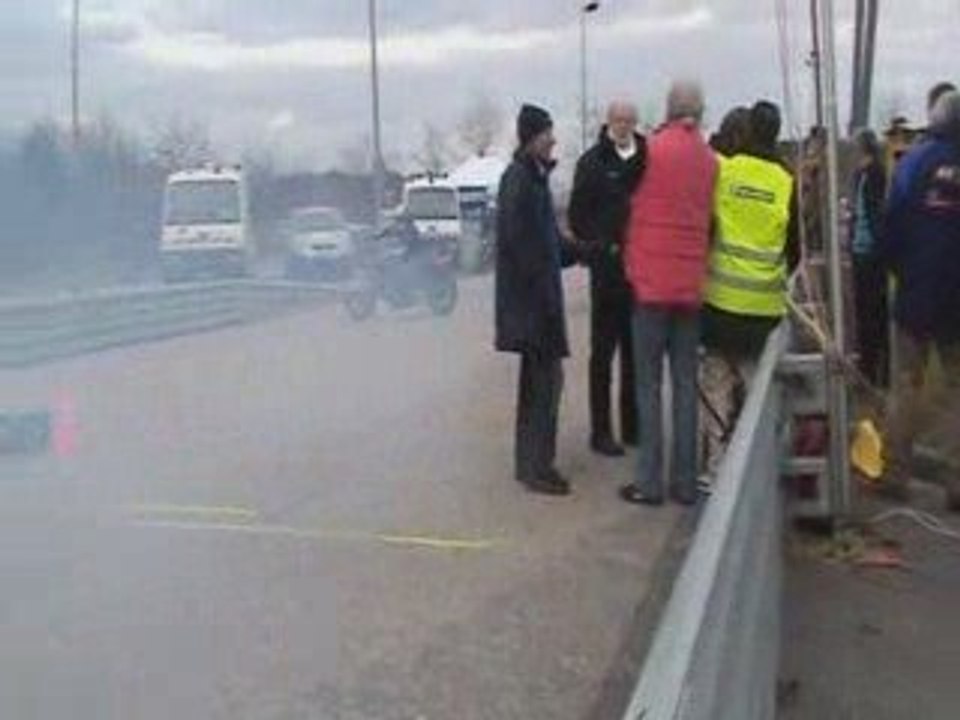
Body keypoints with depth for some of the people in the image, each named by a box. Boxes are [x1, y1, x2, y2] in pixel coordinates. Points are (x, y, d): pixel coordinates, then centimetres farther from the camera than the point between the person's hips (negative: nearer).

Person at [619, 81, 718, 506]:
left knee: (649, 382, 2)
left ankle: (649, 482, 3)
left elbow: (636, 211, -1)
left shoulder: (653, 149, -7)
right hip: (692, 284, 4)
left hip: (653, 281, -3)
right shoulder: (710, 160, 3)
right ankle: (686, 482, 12)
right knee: (686, 382, 8)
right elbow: (711, 221, 7)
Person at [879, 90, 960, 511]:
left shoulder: (914, 162, -6)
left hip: (917, 294, -1)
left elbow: (892, 228, -8)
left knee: (908, 385, 9)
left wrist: (900, 271, 6)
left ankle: (898, 474, 12)